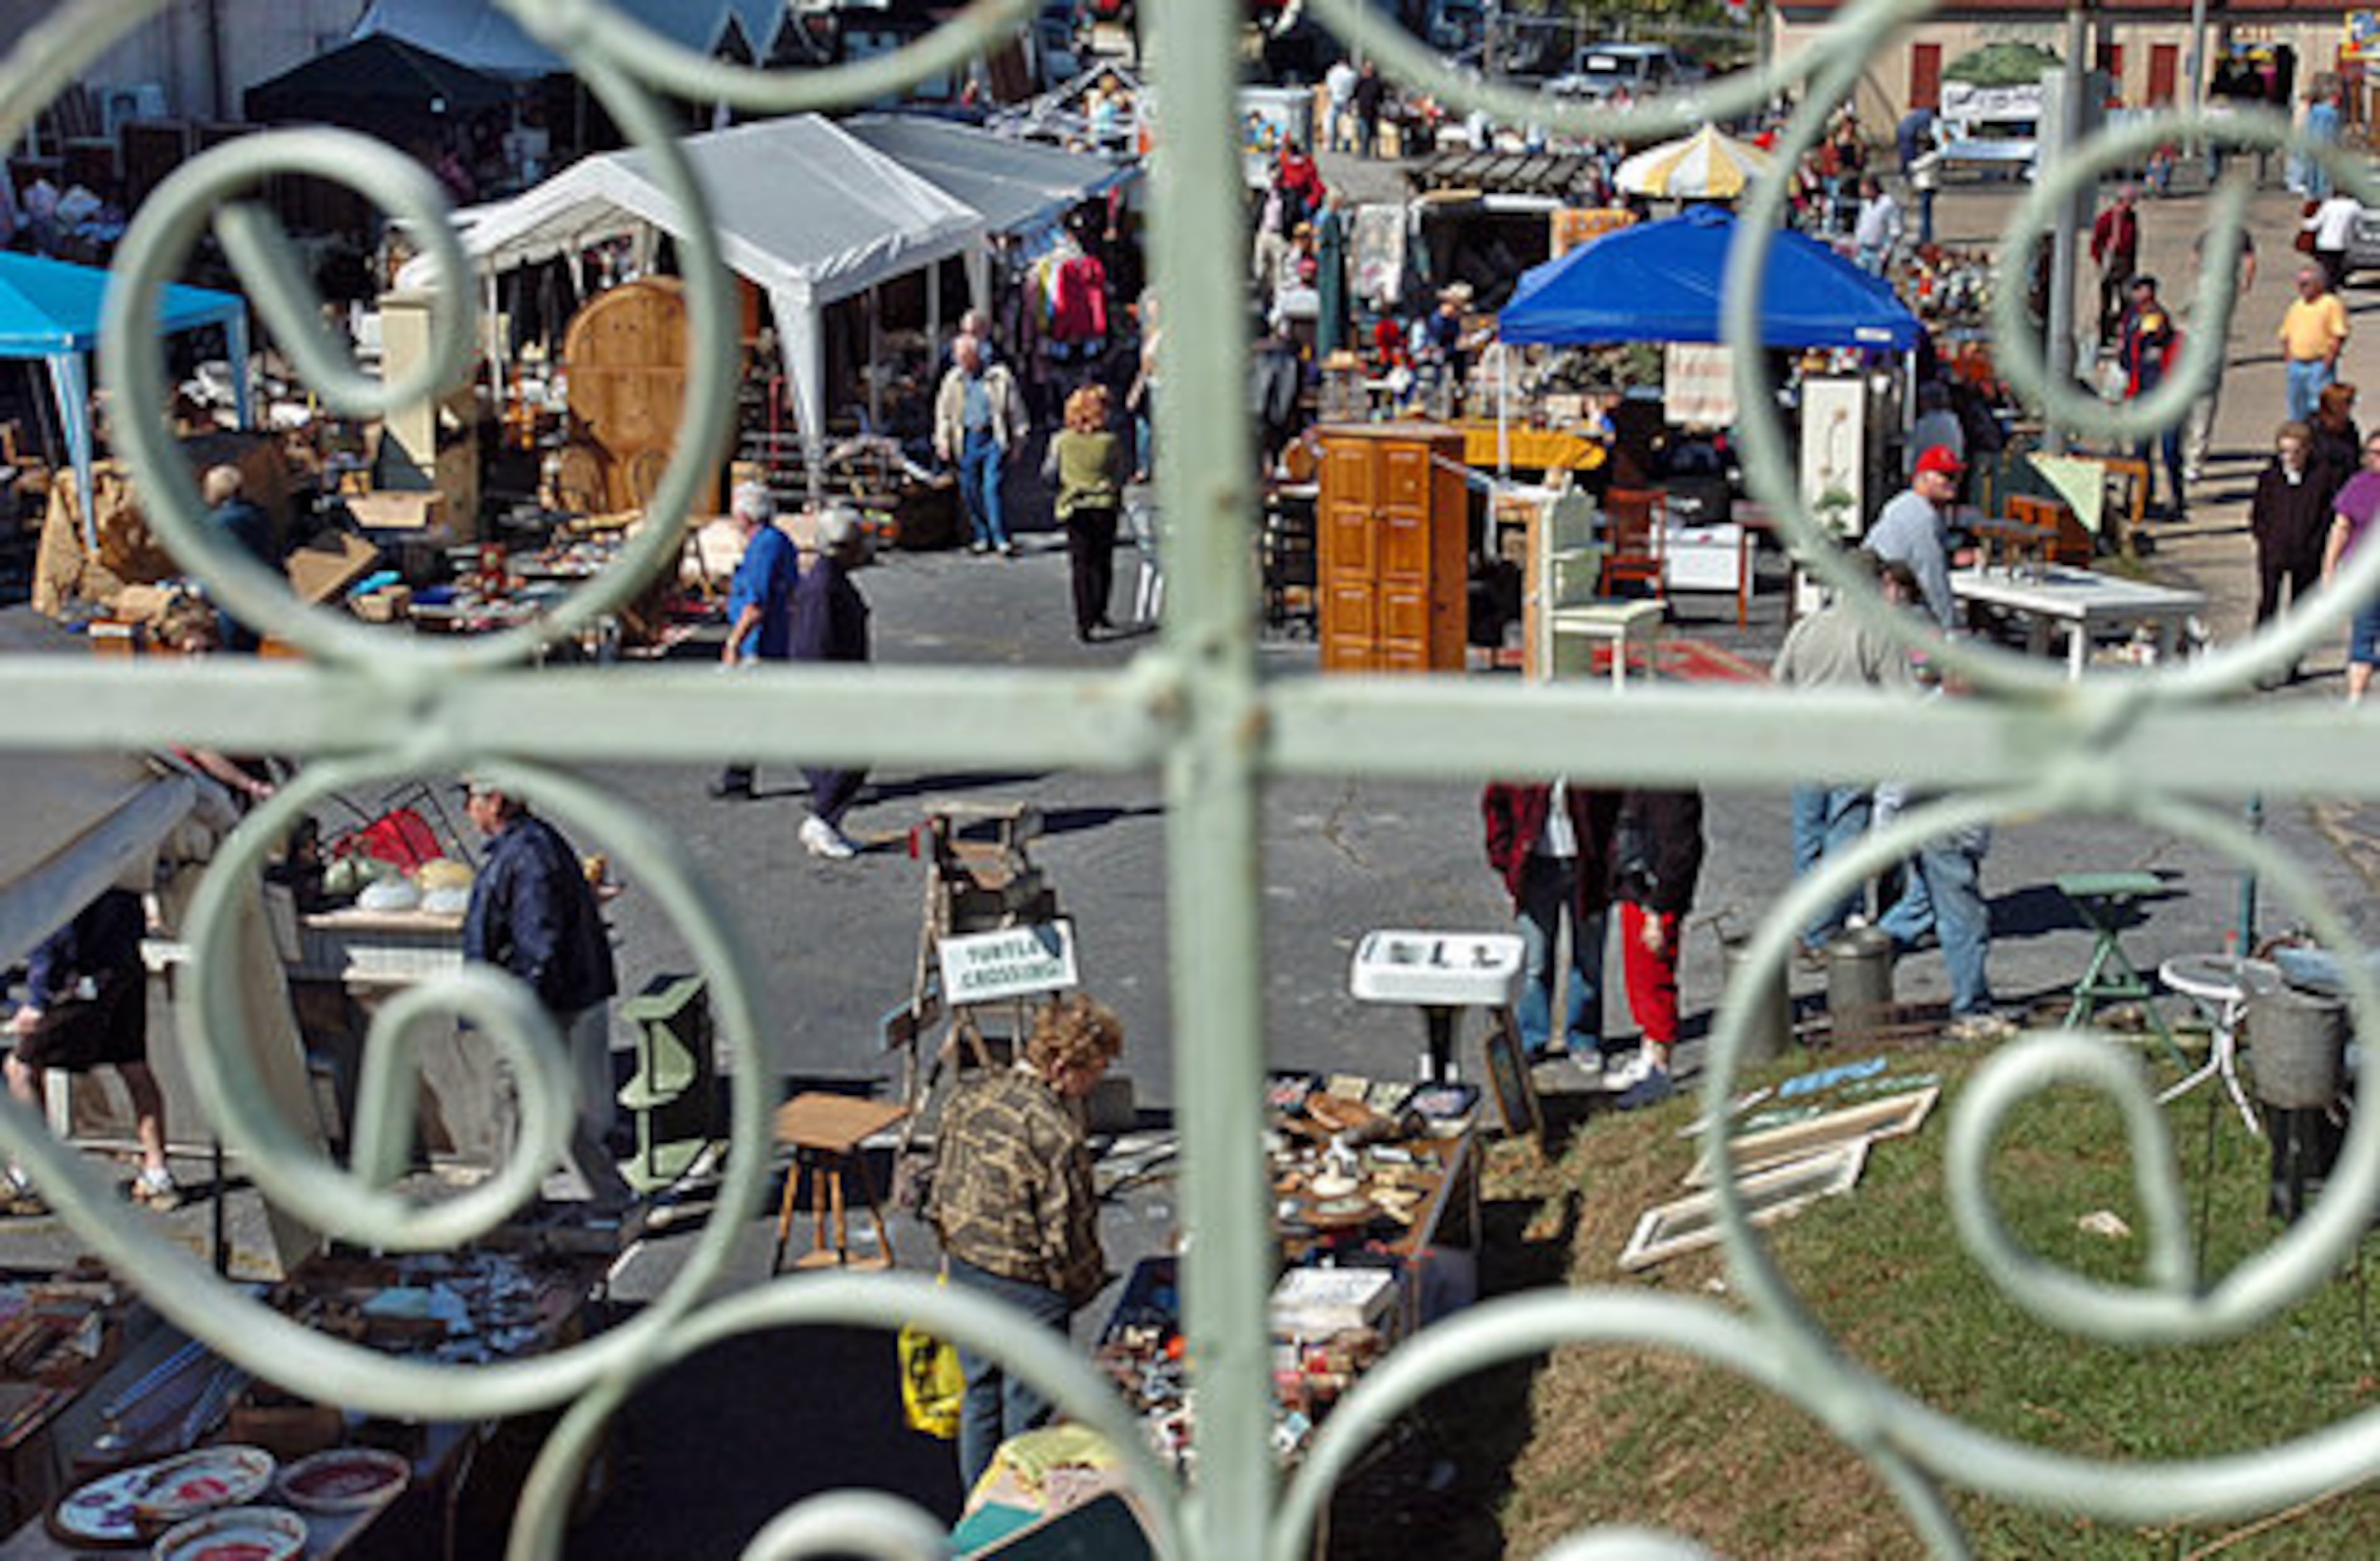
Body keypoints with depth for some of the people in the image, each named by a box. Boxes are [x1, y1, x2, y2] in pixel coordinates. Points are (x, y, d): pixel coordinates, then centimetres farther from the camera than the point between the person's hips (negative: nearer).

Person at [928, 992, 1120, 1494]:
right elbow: (1064, 1231, -21)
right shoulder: (1053, 1131, -28)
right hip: (1026, 1288, -7)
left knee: (980, 1394, 23)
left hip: (965, 1269, 7)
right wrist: (1087, 1284, -3)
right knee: (1027, 1407, 11)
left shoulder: (970, 1094, -5)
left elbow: (942, 1188, 5)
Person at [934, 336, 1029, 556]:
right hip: (968, 440, 4)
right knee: (969, 490, 4)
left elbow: (1015, 407, 8)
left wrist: (1019, 437, 6)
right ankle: (982, 537, 16)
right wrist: (943, 440, 10)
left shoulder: (999, 377, 2)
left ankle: (1001, 539, -13)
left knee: (992, 486, -14)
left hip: (994, 438, -4)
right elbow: (943, 411, 17)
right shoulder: (953, 380, 11)